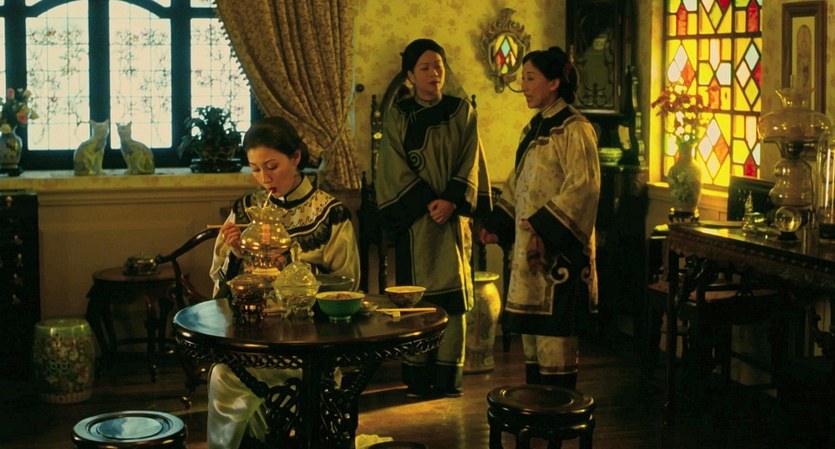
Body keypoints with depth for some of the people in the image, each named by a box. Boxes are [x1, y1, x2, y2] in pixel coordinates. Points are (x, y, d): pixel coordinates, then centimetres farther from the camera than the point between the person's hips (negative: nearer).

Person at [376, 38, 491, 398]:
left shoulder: (462, 112, 8)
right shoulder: (397, 115, 4)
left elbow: (470, 162, 2)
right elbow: (396, 167, -3)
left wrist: (451, 200, -13)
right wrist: (427, 202, -14)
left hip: (453, 216, 1)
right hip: (413, 218, -1)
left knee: (453, 294, -1)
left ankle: (448, 377, 5)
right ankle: (417, 378, 5)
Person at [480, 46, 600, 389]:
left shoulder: (574, 129, -12)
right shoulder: (534, 129, 15)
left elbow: (583, 187, -20)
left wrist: (544, 228, -24)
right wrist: (496, 224, 12)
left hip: (558, 250, -9)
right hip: (529, 246, 9)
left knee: (554, 330, -5)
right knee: (530, 328, 13)